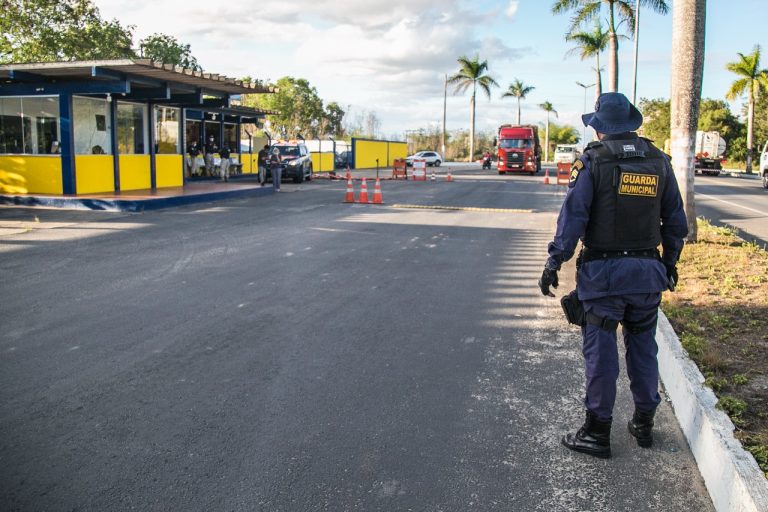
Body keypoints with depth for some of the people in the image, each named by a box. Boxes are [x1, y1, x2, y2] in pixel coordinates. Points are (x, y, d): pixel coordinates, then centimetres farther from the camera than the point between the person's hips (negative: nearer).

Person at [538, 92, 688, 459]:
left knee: (600, 352, 3)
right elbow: (676, 221, 11)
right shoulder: (659, 162, 6)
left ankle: (597, 432, 12)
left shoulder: (593, 161, -9)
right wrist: (670, 262, 23)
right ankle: (644, 424, 29)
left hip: (603, 272, -5)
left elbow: (573, 217, -13)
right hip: (648, 272, 5)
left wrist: (554, 263, -7)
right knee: (643, 349, 17)